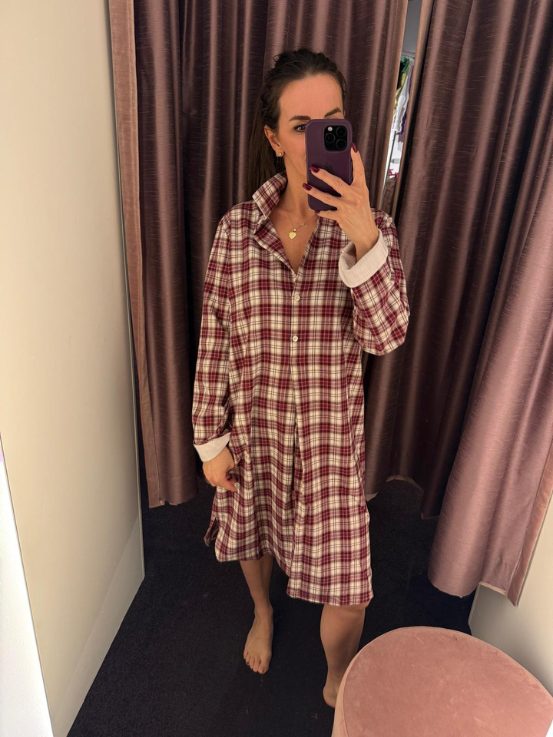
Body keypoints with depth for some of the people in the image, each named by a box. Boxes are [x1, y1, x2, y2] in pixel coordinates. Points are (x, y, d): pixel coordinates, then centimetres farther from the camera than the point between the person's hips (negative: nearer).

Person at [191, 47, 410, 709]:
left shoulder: (370, 227, -10)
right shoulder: (236, 229, -9)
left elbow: (385, 336, -22)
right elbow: (214, 344, -4)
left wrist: (362, 233, -35)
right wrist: (211, 441, -1)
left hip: (330, 432, -1)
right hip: (252, 425, 2)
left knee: (346, 588, 7)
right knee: (251, 539, 27)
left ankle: (338, 680, 43)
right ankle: (262, 612, 63)